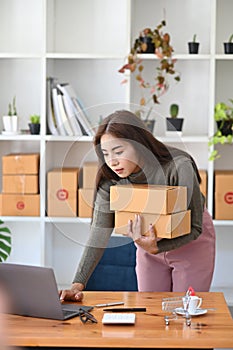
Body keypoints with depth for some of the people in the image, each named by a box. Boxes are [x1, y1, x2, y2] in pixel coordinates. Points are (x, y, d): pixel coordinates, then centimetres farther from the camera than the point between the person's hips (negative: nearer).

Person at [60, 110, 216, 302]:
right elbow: (100, 232, -22)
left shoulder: (178, 167, -32)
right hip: (151, 241, 3)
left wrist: (155, 248, -43)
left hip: (190, 242, -3)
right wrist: (78, 284, -33)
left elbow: (194, 228, -26)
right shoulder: (109, 177, -21)